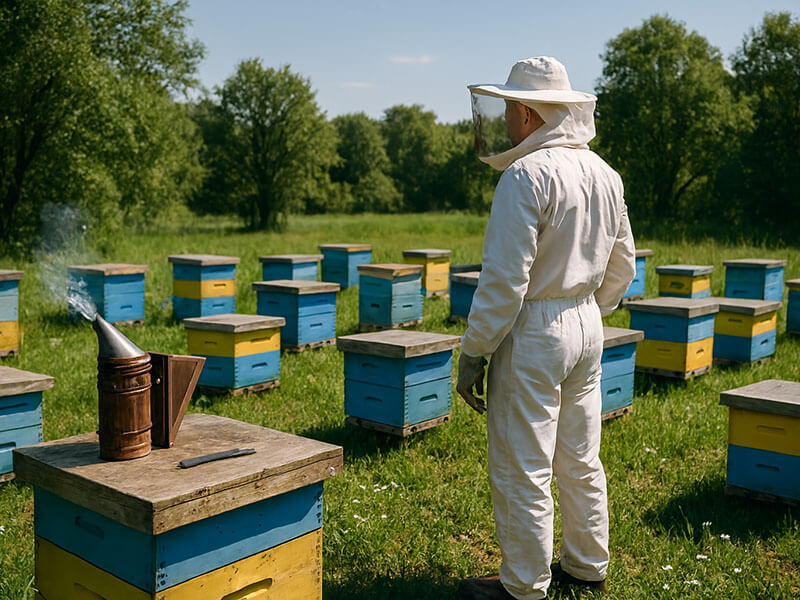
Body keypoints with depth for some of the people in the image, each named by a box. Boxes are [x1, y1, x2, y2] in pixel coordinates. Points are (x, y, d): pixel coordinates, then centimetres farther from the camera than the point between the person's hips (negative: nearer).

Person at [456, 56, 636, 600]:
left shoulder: (527, 174, -18)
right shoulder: (604, 173, 9)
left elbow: (505, 277, -22)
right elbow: (622, 264, 16)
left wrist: (474, 352, -15)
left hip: (533, 331, -9)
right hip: (587, 326, 9)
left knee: (521, 471, 4)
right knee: (581, 461, 19)